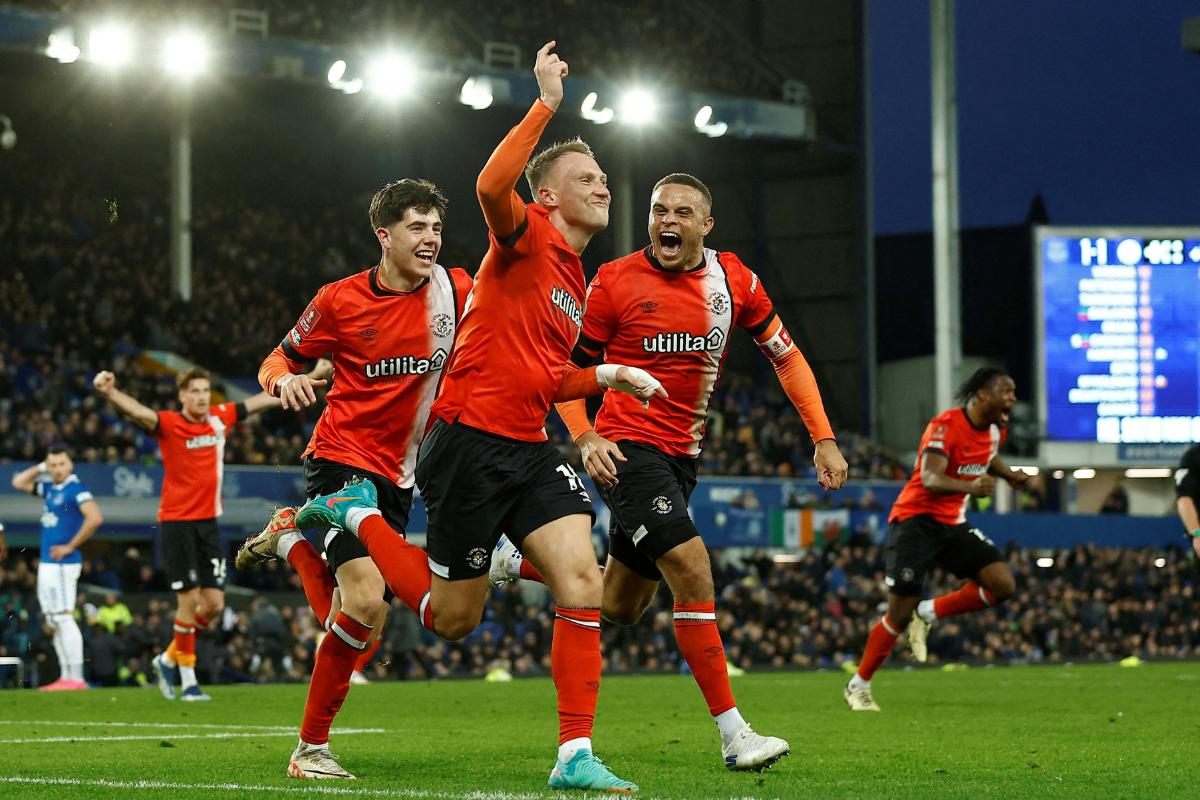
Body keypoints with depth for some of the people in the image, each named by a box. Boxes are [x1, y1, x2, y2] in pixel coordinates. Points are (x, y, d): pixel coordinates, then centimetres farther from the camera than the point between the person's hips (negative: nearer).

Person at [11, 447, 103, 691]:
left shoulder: (76, 489, -12)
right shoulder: (50, 488, 14)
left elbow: (95, 517, -25)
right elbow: (19, 483, 26)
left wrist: (70, 546, -19)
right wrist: (41, 468, 12)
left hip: (63, 564, -9)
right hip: (47, 564, 9)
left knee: (63, 618, -13)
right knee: (54, 622, 9)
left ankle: (76, 677, -15)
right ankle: (65, 677, 11)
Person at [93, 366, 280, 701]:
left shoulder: (220, 418, 5)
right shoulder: (169, 424, -11)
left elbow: (261, 401, 18)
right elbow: (138, 411, -30)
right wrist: (110, 393, -51)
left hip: (209, 522, 6)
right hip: (176, 521, -6)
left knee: (214, 604, 2)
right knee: (189, 600, -7)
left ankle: (169, 659, 22)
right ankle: (188, 680, 3)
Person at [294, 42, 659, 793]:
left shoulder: (578, 283, 19)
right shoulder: (527, 237, -6)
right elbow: (492, 186, -31)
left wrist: (607, 375, 14)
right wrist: (545, 105, -27)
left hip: (528, 449, 8)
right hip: (471, 441, -7)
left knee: (583, 582, -12)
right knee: (452, 617, 1)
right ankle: (358, 514, 24)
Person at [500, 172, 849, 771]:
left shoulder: (734, 281, 2)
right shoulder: (615, 282, -9)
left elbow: (785, 356, 12)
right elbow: (569, 368, 0)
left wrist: (823, 439, 4)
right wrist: (585, 438, -16)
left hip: (681, 459, 6)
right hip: (629, 449, -6)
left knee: (621, 608, 14)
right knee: (693, 570, -22)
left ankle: (517, 562, 40)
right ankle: (733, 735, -19)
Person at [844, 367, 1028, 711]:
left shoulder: (995, 430, 4)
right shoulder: (946, 425, -21)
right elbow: (930, 479, -34)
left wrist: (1010, 474, 10)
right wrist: (971, 486, -52)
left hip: (952, 524, 7)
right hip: (915, 520, -7)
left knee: (1002, 584, -13)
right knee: (900, 614, -8)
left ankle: (928, 614, 3)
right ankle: (858, 686, 10)